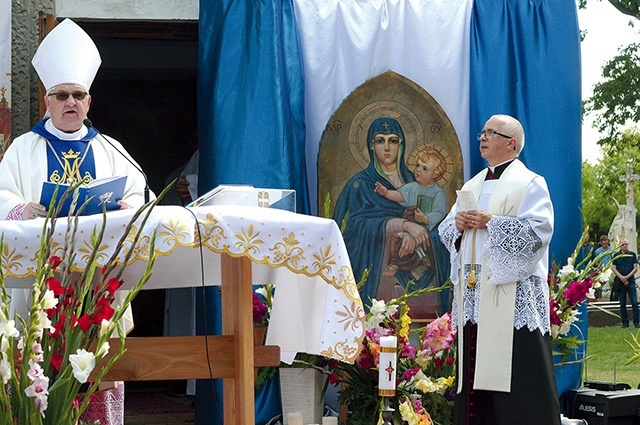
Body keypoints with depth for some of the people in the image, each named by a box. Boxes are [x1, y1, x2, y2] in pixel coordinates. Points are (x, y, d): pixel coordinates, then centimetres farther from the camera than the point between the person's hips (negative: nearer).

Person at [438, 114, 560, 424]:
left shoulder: (529, 184, 0)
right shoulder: (471, 187, 22)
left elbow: (540, 230, -14)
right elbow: (445, 231, 21)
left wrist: (492, 222, -15)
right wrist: (458, 224, -2)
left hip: (510, 293, -7)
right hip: (472, 292, 7)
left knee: (515, 372, -9)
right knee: (472, 370, 6)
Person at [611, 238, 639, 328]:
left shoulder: (633, 255, 6)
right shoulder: (616, 256, 7)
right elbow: (613, 268, 1)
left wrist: (627, 277, -10)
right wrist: (622, 278, -12)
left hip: (631, 281, -1)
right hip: (620, 282, 1)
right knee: (622, 304, 4)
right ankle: (625, 322, 9)